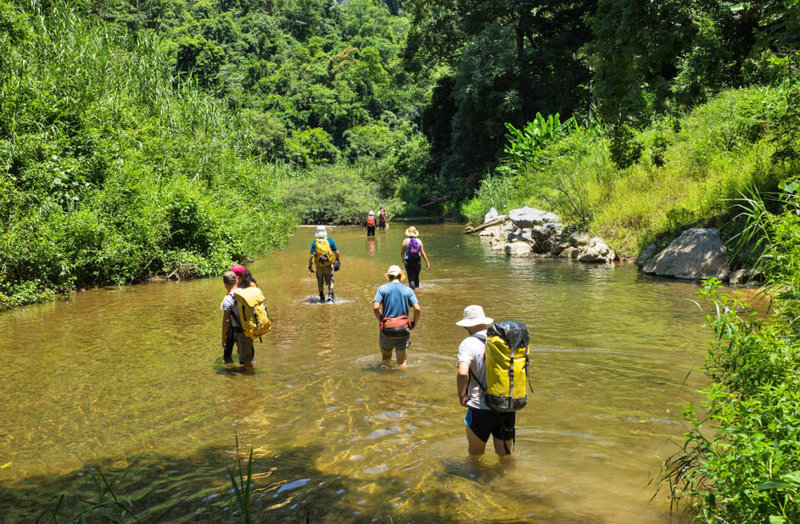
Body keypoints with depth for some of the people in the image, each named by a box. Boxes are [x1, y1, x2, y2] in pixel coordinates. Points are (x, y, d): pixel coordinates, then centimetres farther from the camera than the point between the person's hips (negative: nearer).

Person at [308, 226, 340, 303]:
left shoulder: (314, 243, 0)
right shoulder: (330, 241, 0)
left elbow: (311, 256, -4)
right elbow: (337, 252, 2)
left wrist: (309, 267, 1)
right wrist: (338, 260, 20)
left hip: (319, 266, 1)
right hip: (329, 265, -1)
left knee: (320, 283, 18)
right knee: (330, 281, 9)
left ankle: (322, 298, 28)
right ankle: (330, 296, -10)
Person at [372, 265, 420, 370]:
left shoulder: (382, 288, 3)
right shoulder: (408, 290, 5)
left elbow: (376, 307, -11)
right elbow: (417, 309, -8)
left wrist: (380, 320, 4)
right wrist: (414, 323, 7)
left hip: (387, 328, 0)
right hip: (403, 328, 0)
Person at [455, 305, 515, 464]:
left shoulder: (468, 343, -11)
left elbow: (463, 373, -26)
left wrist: (462, 394, -8)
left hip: (481, 409, -4)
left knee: (475, 456, 20)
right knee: (506, 456, 24)